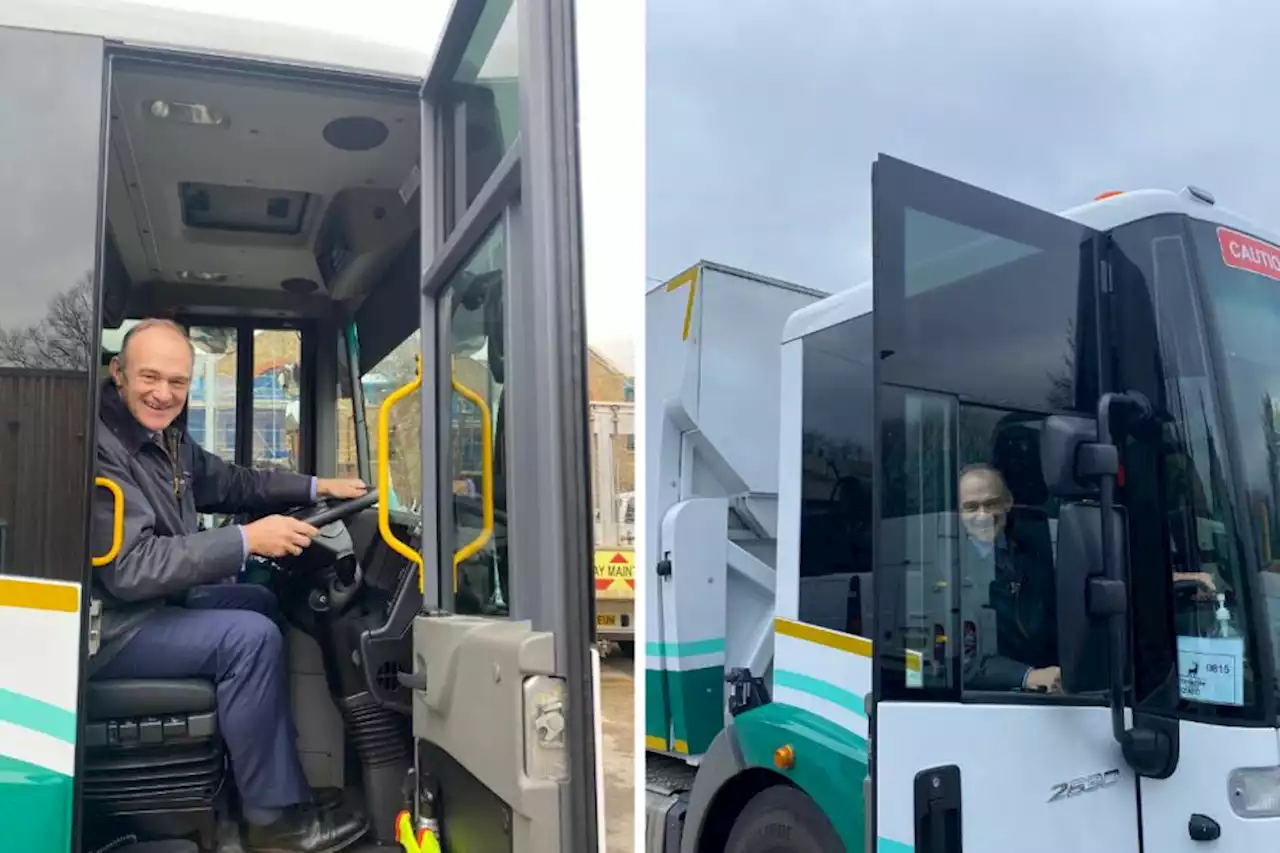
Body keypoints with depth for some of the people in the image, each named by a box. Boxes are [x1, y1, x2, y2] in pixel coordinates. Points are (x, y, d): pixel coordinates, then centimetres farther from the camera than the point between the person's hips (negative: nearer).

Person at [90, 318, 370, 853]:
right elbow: (130, 568, -31)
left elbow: (228, 483, 18)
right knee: (251, 636, -21)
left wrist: (316, 487, 8)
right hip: (105, 627, -10)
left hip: (153, 601, 10)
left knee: (261, 602, 16)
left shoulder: (165, 434, 4)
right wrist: (247, 541, -33)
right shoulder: (100, 448, -26)